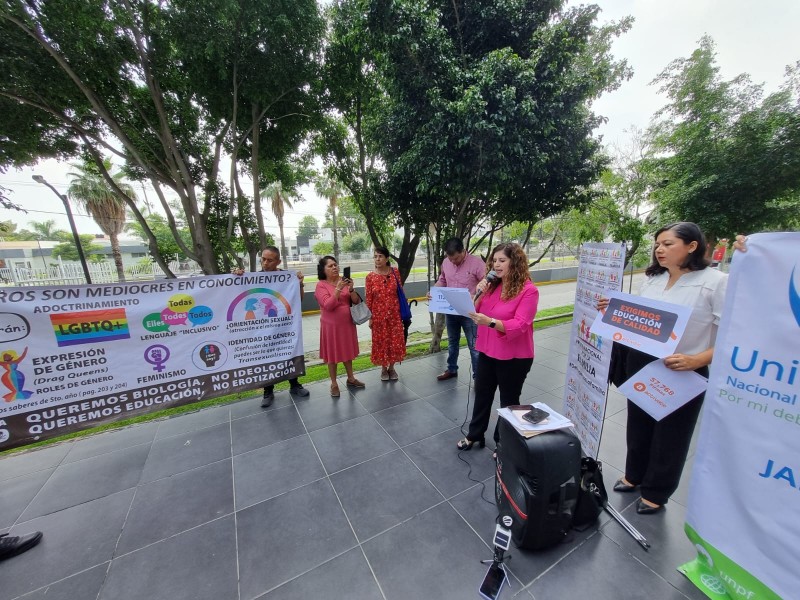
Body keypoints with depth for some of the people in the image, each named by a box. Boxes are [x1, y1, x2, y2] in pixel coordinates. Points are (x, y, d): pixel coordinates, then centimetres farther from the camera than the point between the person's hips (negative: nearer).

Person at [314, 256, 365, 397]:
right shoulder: (321, 285, -10)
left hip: (347, 323, 4)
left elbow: (356, 301, -2)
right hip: (331, 325, -4)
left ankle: (351, 378, 33)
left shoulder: (343, 280, 1)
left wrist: (351, 289, -20)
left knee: (347, 351, 17)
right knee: (333, 354, 8)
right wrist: (338, 289, -30)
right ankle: (334, 384, 23)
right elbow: (328, 305, -22)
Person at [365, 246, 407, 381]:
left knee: (395, 341, 9)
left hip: (394, 313, 1)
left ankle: (392, 368, 30)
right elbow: (368, 298, -3)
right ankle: (384, 368, 30)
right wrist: (369, 317, -3)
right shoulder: (370, 277, -6)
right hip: (378, 314, -1)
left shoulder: (395, 272, -3)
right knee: (381, 341, 10)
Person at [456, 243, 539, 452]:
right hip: (487, 352, 6)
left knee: (509, 402, 15)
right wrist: (479, 294, -13)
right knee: (482, 395, 20)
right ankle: (474, 435, 39)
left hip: (513, 358, -6)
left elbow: (519, 326, -25)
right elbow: (476, 313, 5)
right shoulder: (492, 285, 1)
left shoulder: (528, 290, -17)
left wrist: (489, 322, -39)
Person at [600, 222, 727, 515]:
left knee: (669, 436, 16)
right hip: (640, 367, 5)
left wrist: (695, 360, -30)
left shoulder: (715, 282, -14)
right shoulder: (652, 280, 3)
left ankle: (656, 492, 39)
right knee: (638, 426, 22)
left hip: (682, 375, -5)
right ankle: (634, 475, 46)